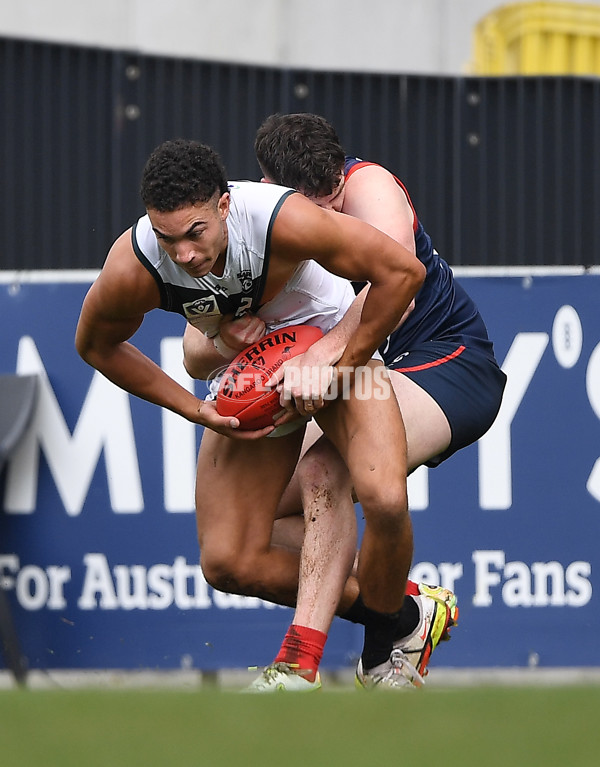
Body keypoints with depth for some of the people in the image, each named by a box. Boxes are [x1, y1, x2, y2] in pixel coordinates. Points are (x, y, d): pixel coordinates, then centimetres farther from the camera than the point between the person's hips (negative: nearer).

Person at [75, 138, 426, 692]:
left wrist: (342, 366, -20)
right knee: (229, 564, -5)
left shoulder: (283, 220, -37)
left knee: (384, 500, -28)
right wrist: (196, 411, -9)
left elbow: (403, 271, -24)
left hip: (336, 349, -3)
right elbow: (96, 346, -4)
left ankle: (387, 644, 0)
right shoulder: (133, 268, -28)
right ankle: (370, 603, 19)